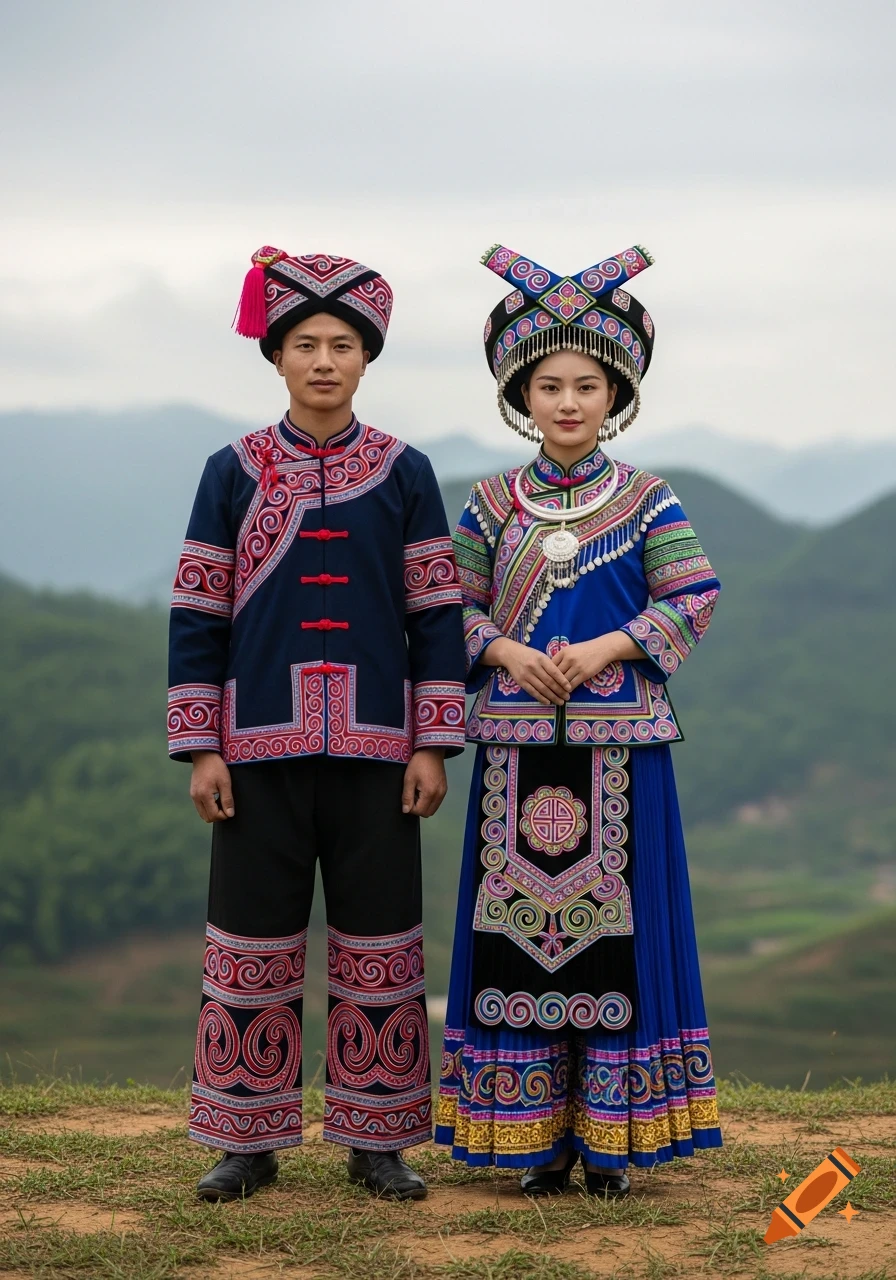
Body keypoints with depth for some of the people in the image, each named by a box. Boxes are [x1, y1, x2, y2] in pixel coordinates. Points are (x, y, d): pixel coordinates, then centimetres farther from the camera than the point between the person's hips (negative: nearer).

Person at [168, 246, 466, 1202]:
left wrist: (432, 745, -2)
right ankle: (248, 1142, 13)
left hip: (374, 747, 0)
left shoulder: (404, 473, 4)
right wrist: (200, 748, -2)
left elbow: (437, 615, 4)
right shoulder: (233, 472, 3)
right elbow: (197, 616, 3)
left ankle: (375, 1140, 14)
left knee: (379, 944, 3)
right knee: (252, 944, 3)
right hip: (259, 746, 0)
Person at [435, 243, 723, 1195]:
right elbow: (456, 604, 8)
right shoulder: (491, 505, 7)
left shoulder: (648, 503, 2)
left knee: (613, 926, 0)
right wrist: (503, 651, -11)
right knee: (517, 926, 2)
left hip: (619, 741, -1)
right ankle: (535, 1135, 11)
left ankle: (611, 1137, 9)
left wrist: (608, 648, -14)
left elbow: (691, 600, -2)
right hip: (517, 742, 2)